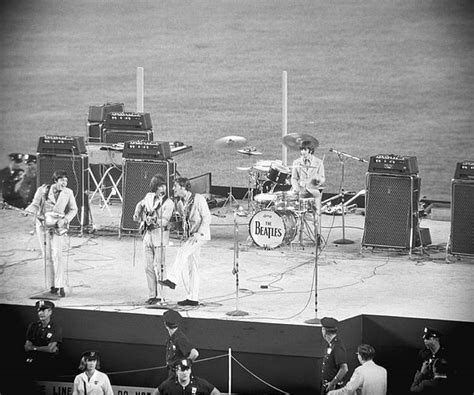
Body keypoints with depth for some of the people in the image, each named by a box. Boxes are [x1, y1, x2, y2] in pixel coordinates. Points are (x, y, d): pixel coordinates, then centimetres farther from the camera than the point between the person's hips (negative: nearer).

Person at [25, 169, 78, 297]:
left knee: (57, 255, -15)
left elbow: (73, 209, 9)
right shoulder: (43, 190, -5)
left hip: (58, 227, -1)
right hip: (43, 225, 1)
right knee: (47, 256, 3)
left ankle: (60, 286, -15)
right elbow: (35, 204, 1)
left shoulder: (68, 193, -2)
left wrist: (65, 219, -8)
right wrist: (29, 211, -20)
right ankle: (53, 286, 11)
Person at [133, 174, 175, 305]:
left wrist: (154, 221, -31)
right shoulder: (149, 197, 7)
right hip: (148, 235, 6)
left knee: (159, 267, -7)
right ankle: (152, 295, 11)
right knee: (149, 267, 6)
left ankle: (160, 296, -3)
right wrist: (137, 214, 8)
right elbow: (141, 204, 25)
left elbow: (164, 221, -19)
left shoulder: (168, 203, -9)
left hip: (160, 235, -6)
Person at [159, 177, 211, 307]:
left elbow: (206, 217, -13)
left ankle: (172, 280, -34)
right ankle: (193, 298, 5)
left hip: (201, 234, -8)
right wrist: (185, 232, 14)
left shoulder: (198, 199, -11)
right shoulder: (180, 204, 12)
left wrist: (199, 233, -22)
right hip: (189, 236, 8)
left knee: (183, 252, -28)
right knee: (190, 266, 4)